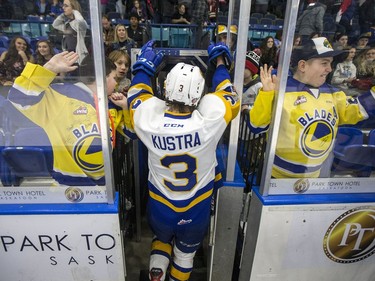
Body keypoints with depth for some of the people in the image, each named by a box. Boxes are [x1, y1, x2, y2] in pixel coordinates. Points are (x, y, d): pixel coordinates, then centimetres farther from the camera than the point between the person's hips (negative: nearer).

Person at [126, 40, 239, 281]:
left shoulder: (149, 119, -28)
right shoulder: (209, 118, -30)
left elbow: (136, 98, -3)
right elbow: (229, 97, -6)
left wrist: (144, 67, 10)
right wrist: (220, 62, 8)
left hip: (160, 208, 0)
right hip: (195, 212, 0)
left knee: (162, 240, 36)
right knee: (186, 252, 31)